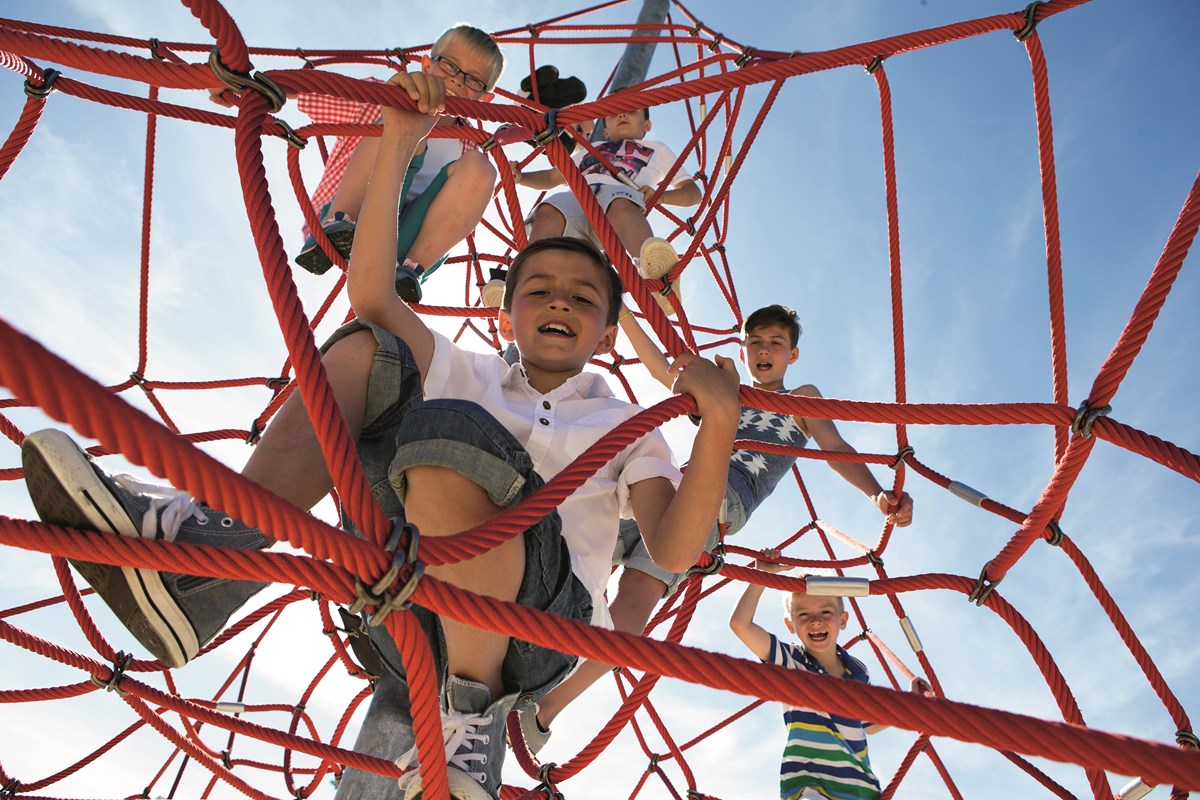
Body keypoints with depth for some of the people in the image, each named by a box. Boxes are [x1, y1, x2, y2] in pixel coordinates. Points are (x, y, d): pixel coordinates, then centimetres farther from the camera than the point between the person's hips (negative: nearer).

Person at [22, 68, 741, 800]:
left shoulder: (626, 427, 16)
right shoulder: (471, 377, 25)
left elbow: (672, 552, -1)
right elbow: (371, 292, 13)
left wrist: (718, 425, -16)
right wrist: (399, 143, 10)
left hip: (539, 618, -3)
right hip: (407, 597, 4)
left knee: (450, 433, -33)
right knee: (371, 353, -4)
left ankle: (466, 712, -22)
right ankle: (202, 557, -18)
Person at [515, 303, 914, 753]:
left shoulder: (802, 399, 25)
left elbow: (836, 449, 8)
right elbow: (661, 369, 26)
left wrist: (878, 494, -12)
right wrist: (623, 315, 16)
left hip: (726, 500, -5)